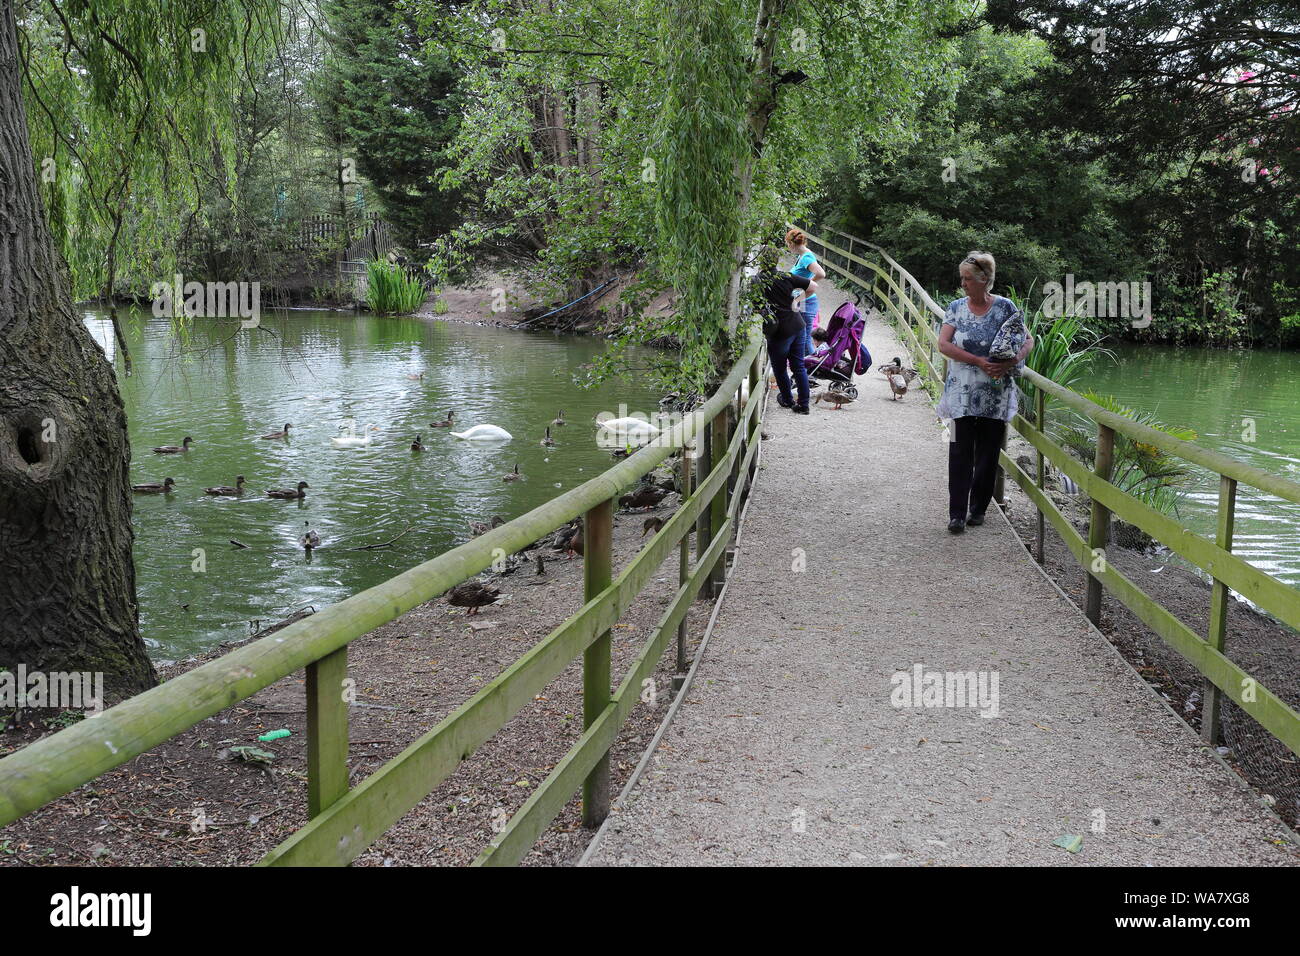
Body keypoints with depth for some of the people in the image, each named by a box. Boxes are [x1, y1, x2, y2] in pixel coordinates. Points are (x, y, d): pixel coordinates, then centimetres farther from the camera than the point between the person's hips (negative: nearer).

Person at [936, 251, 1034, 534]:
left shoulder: (1005, 307, -2)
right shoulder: (956, 307, 2)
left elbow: (1028, 340, 4)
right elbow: (944, 344, -7)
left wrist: (1013, 361, -18)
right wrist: (979, 361, -17)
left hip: (995, 396, 0)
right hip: (963, 393, 0)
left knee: (988, 452, 7)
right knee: (961, 451, -4)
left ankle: (978, 508, 21)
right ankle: (957, 513, -1)